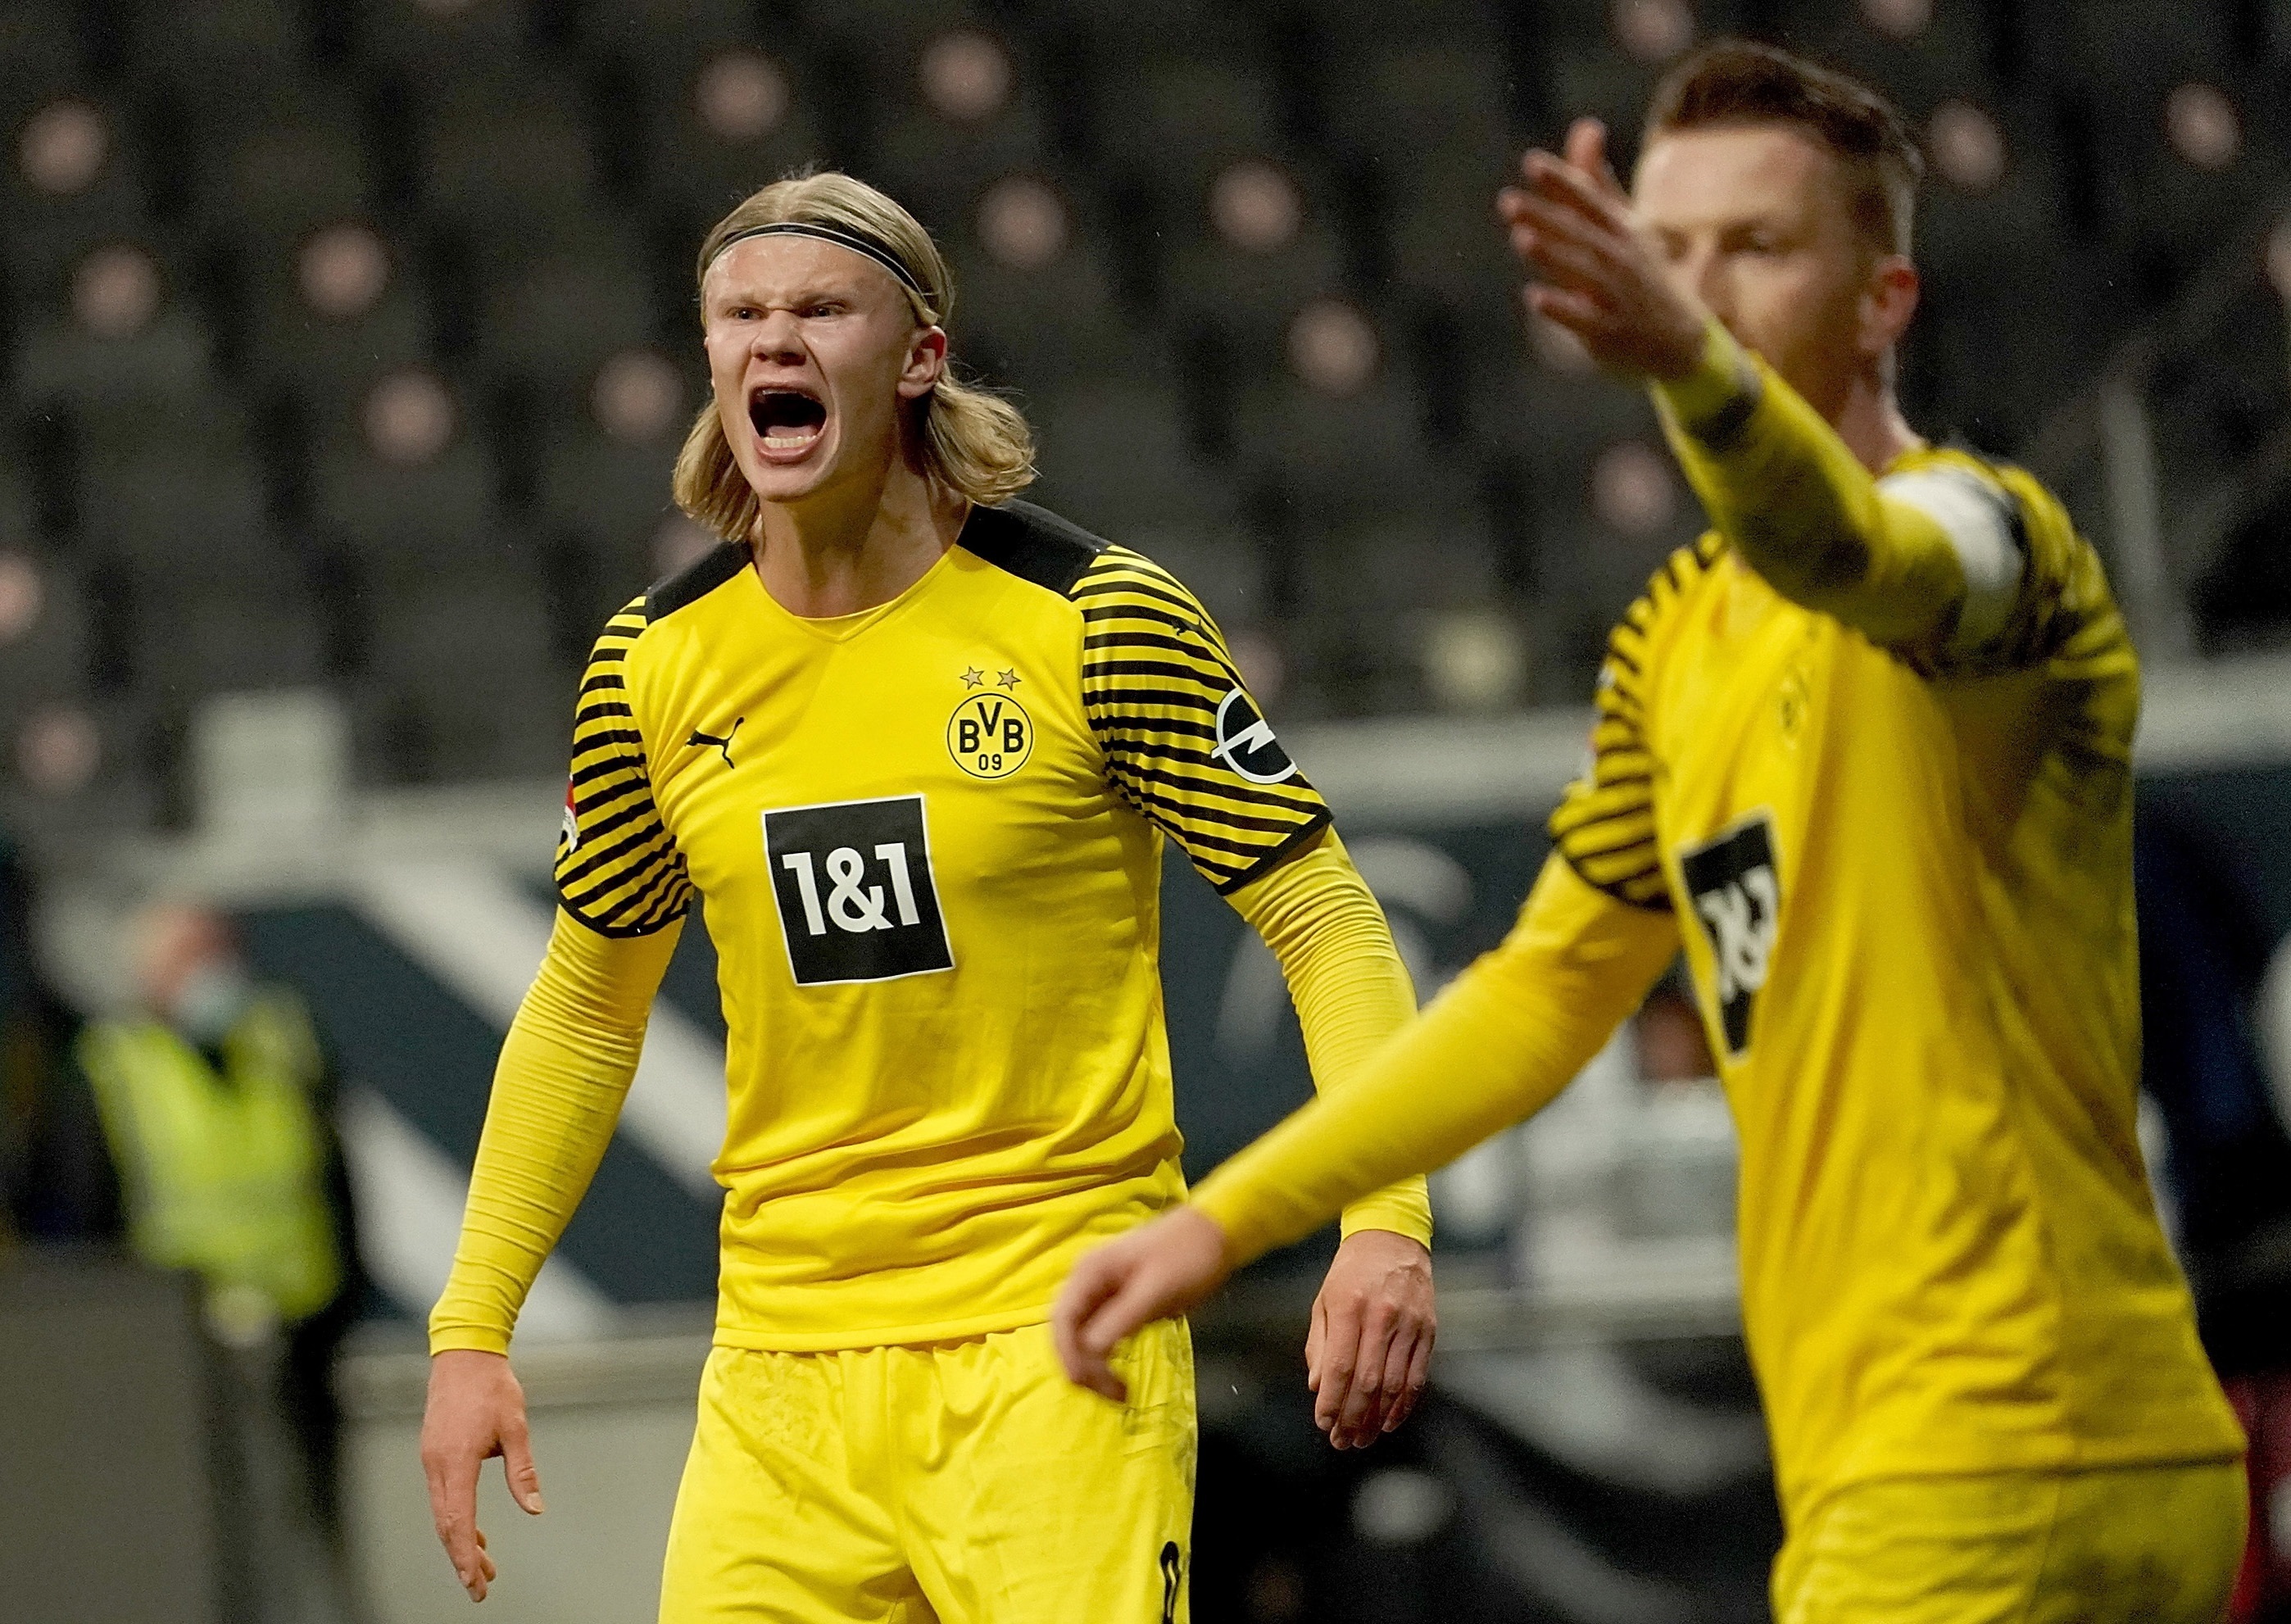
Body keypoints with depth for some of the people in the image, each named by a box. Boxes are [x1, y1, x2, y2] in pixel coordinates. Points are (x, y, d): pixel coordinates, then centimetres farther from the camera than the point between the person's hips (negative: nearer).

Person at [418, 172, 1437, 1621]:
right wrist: (474, 1327, 12)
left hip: (1059, 1340, -4)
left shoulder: (1092, 619, -7)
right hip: (783, 1363, 4)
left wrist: (1386, 1223, -18)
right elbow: (586, 1006, 17)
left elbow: (1324, 918, -4)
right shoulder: (657, 663, 5)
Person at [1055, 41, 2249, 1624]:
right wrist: (1225, 1219, 20)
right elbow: (1548, 991, 26)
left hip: (2010, 1462, -9)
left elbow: (1857, 556, -36)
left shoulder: (1988, 527, -10)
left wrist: (1690, 364, -57)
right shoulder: (1675, 643, 16)